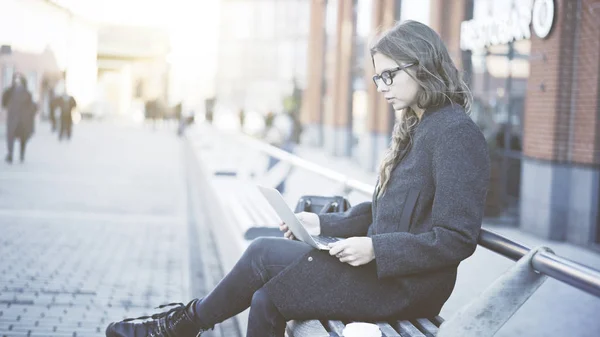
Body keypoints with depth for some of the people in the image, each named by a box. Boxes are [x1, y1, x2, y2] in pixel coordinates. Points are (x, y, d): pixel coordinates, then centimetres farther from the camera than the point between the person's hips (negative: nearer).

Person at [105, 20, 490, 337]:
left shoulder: (456, 133, -15)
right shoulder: (414, 128, 16)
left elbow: (457, 238, -21)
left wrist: (375, 248, -24)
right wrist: (324, 223, 6)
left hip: (408, 285, -9)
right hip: (381, 268, 9)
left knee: (264, 254, -8)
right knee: (266, 299, -5)